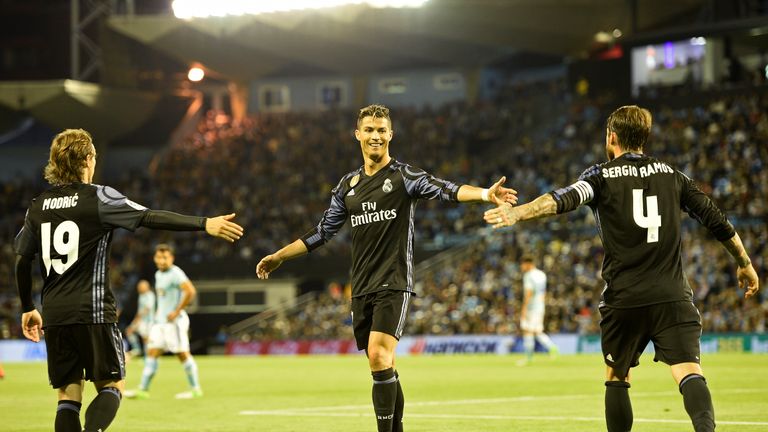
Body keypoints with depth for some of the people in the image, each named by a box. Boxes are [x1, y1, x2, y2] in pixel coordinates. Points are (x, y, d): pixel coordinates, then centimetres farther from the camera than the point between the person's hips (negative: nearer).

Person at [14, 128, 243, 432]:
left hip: (54, 314, 5)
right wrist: (204, 224, -16)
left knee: (68, 395, 8)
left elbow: (22, 261, 14)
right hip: (93, 310, -5)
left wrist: (27, 309, 26)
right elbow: (150, 218, -15)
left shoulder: (37, 207, 10)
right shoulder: (97, 198, -6)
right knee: (111, 386, 4)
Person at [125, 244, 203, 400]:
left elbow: (190, 291, -26)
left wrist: (177, 311, -21)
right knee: (152, 353, 2)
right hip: (160, 320, 9)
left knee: (183, 354, -3)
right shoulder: (158, 274, 15)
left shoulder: (175, 273, -14)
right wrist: (159, 312, 17)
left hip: (174, 321, -9)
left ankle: (195, 389, 6)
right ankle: (143, 389, 1)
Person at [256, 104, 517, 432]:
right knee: (383, 367, 8)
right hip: (361, 288, 6)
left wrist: (485, 193, -38)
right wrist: (279, 256, 26)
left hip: (393, 284, -6)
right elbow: (324, 231, 23)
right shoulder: (348, 185, 14)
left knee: (380, 358, -19)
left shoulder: (403, 176, -3)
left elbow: (444, 190, -20)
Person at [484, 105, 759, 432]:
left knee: (616, 377, 17)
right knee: (689, 372, -11)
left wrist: (517, 213, -28)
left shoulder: (603, 176, 4)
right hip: (672, 296, 1)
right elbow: (717, 221, 14)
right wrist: (745, 264, 26)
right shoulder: (672, 176, 13)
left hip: (624, 300, -1)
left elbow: (564, 200, -17)